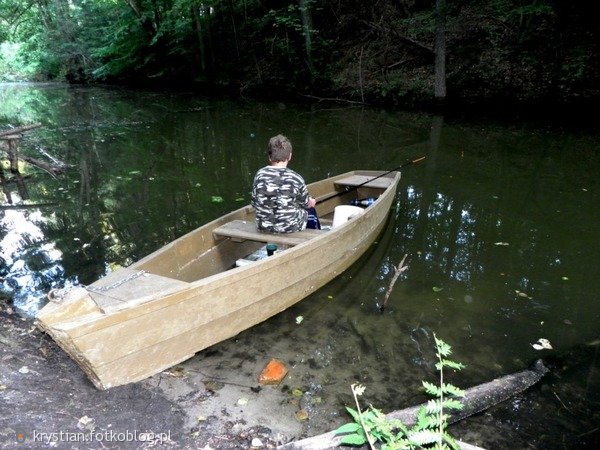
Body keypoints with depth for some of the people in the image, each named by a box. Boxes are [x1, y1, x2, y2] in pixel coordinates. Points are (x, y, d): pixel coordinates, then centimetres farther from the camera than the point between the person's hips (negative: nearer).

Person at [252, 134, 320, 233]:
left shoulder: (260, 174, -10)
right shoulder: (295, 178, -18)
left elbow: (254, 203, 0)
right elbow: (305, 204, -1)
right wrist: (312, 202, 24)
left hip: (263, 226, 4)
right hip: (289, 227, -4)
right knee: (310, 210, 30)